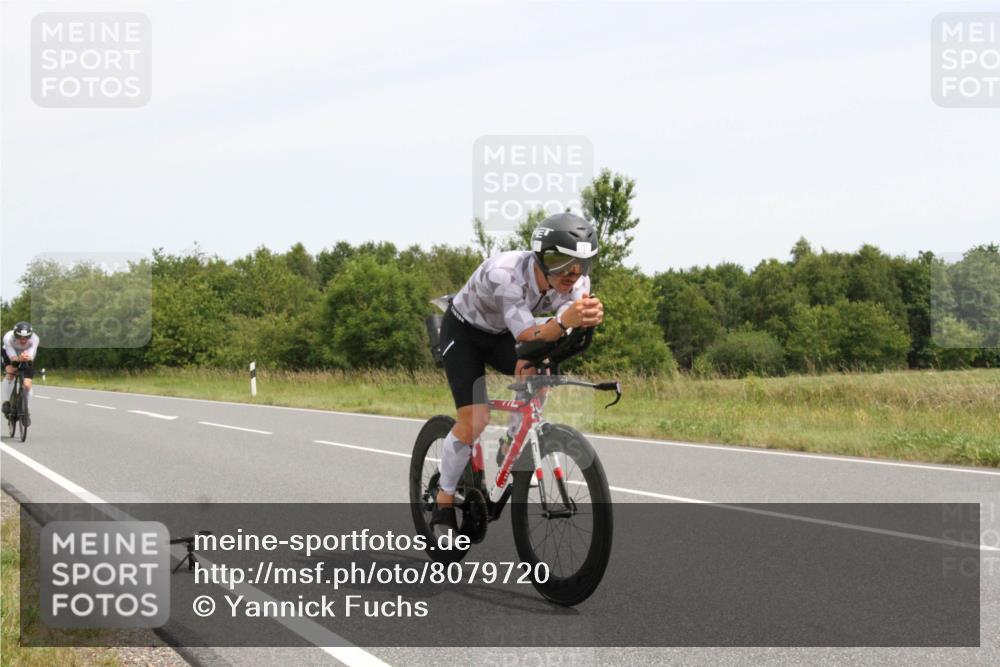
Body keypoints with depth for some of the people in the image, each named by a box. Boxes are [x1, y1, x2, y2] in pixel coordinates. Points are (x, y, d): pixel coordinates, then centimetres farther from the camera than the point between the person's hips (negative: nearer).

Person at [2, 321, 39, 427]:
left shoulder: (34, 339, -34)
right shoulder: (8, 337, -36)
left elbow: (31, 357, -41)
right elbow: (13, 358, -37)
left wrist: (27, 358, -64)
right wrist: (19, 359, -59)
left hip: (27, 358, 0)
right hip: (9, 355, 0)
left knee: (27, 385, -11)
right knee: (10, 372, -31)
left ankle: (27, 412, 8)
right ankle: (6, 402, -17)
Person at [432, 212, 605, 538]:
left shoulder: (577, 282, -23)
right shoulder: (504, 273, -40)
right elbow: (529, 338, -45)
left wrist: (589, 319, -56)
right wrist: (564, 321, -64)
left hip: (502, 335, 5)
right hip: (464, 331, -5)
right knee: (474, 421, -18)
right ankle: (443, 506, 1)